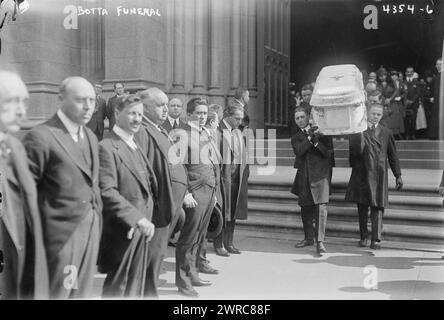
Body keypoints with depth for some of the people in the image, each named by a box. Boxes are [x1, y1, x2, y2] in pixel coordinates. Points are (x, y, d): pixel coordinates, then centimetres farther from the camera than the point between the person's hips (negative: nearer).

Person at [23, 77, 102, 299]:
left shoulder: (91, 137, 11)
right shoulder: (41, 137, -14)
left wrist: (97, 219, 10)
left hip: (91, 231, 7)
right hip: (62, 233, -7)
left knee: (82, 293, 17)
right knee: (57, 293, 4)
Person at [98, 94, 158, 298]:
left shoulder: (136, 148, 15)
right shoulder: (107, 147, -13)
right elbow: (107, 192, -21)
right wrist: (137, 218, -26)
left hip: (142, 230, 9)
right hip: (124, 232, -8)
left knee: (140, 288, 17)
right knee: (121, 288, 2)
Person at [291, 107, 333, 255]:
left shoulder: (320, 131, 7)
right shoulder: (295, 137, 14)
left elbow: (328, 152, -1)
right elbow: (298, 151, -7)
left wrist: (316, 142, -13)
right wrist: (310, 138, -12)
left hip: (320, 173, -3)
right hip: (304, 176, 4)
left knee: (321, 207, -13)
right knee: (305, 208, 10)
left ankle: (320, 241, -12)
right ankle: (309, 238, 26)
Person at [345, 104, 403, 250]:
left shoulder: (386, 133, 10)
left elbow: (393, 156, 12)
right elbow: (354, 150, -4)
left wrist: (398, 175, 9)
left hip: (378, 175, 0)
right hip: (361, 174, 0)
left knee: (377, 208, -3)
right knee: (362, 207, 7)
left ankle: (376, 239, 1)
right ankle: (364, 236, 20)